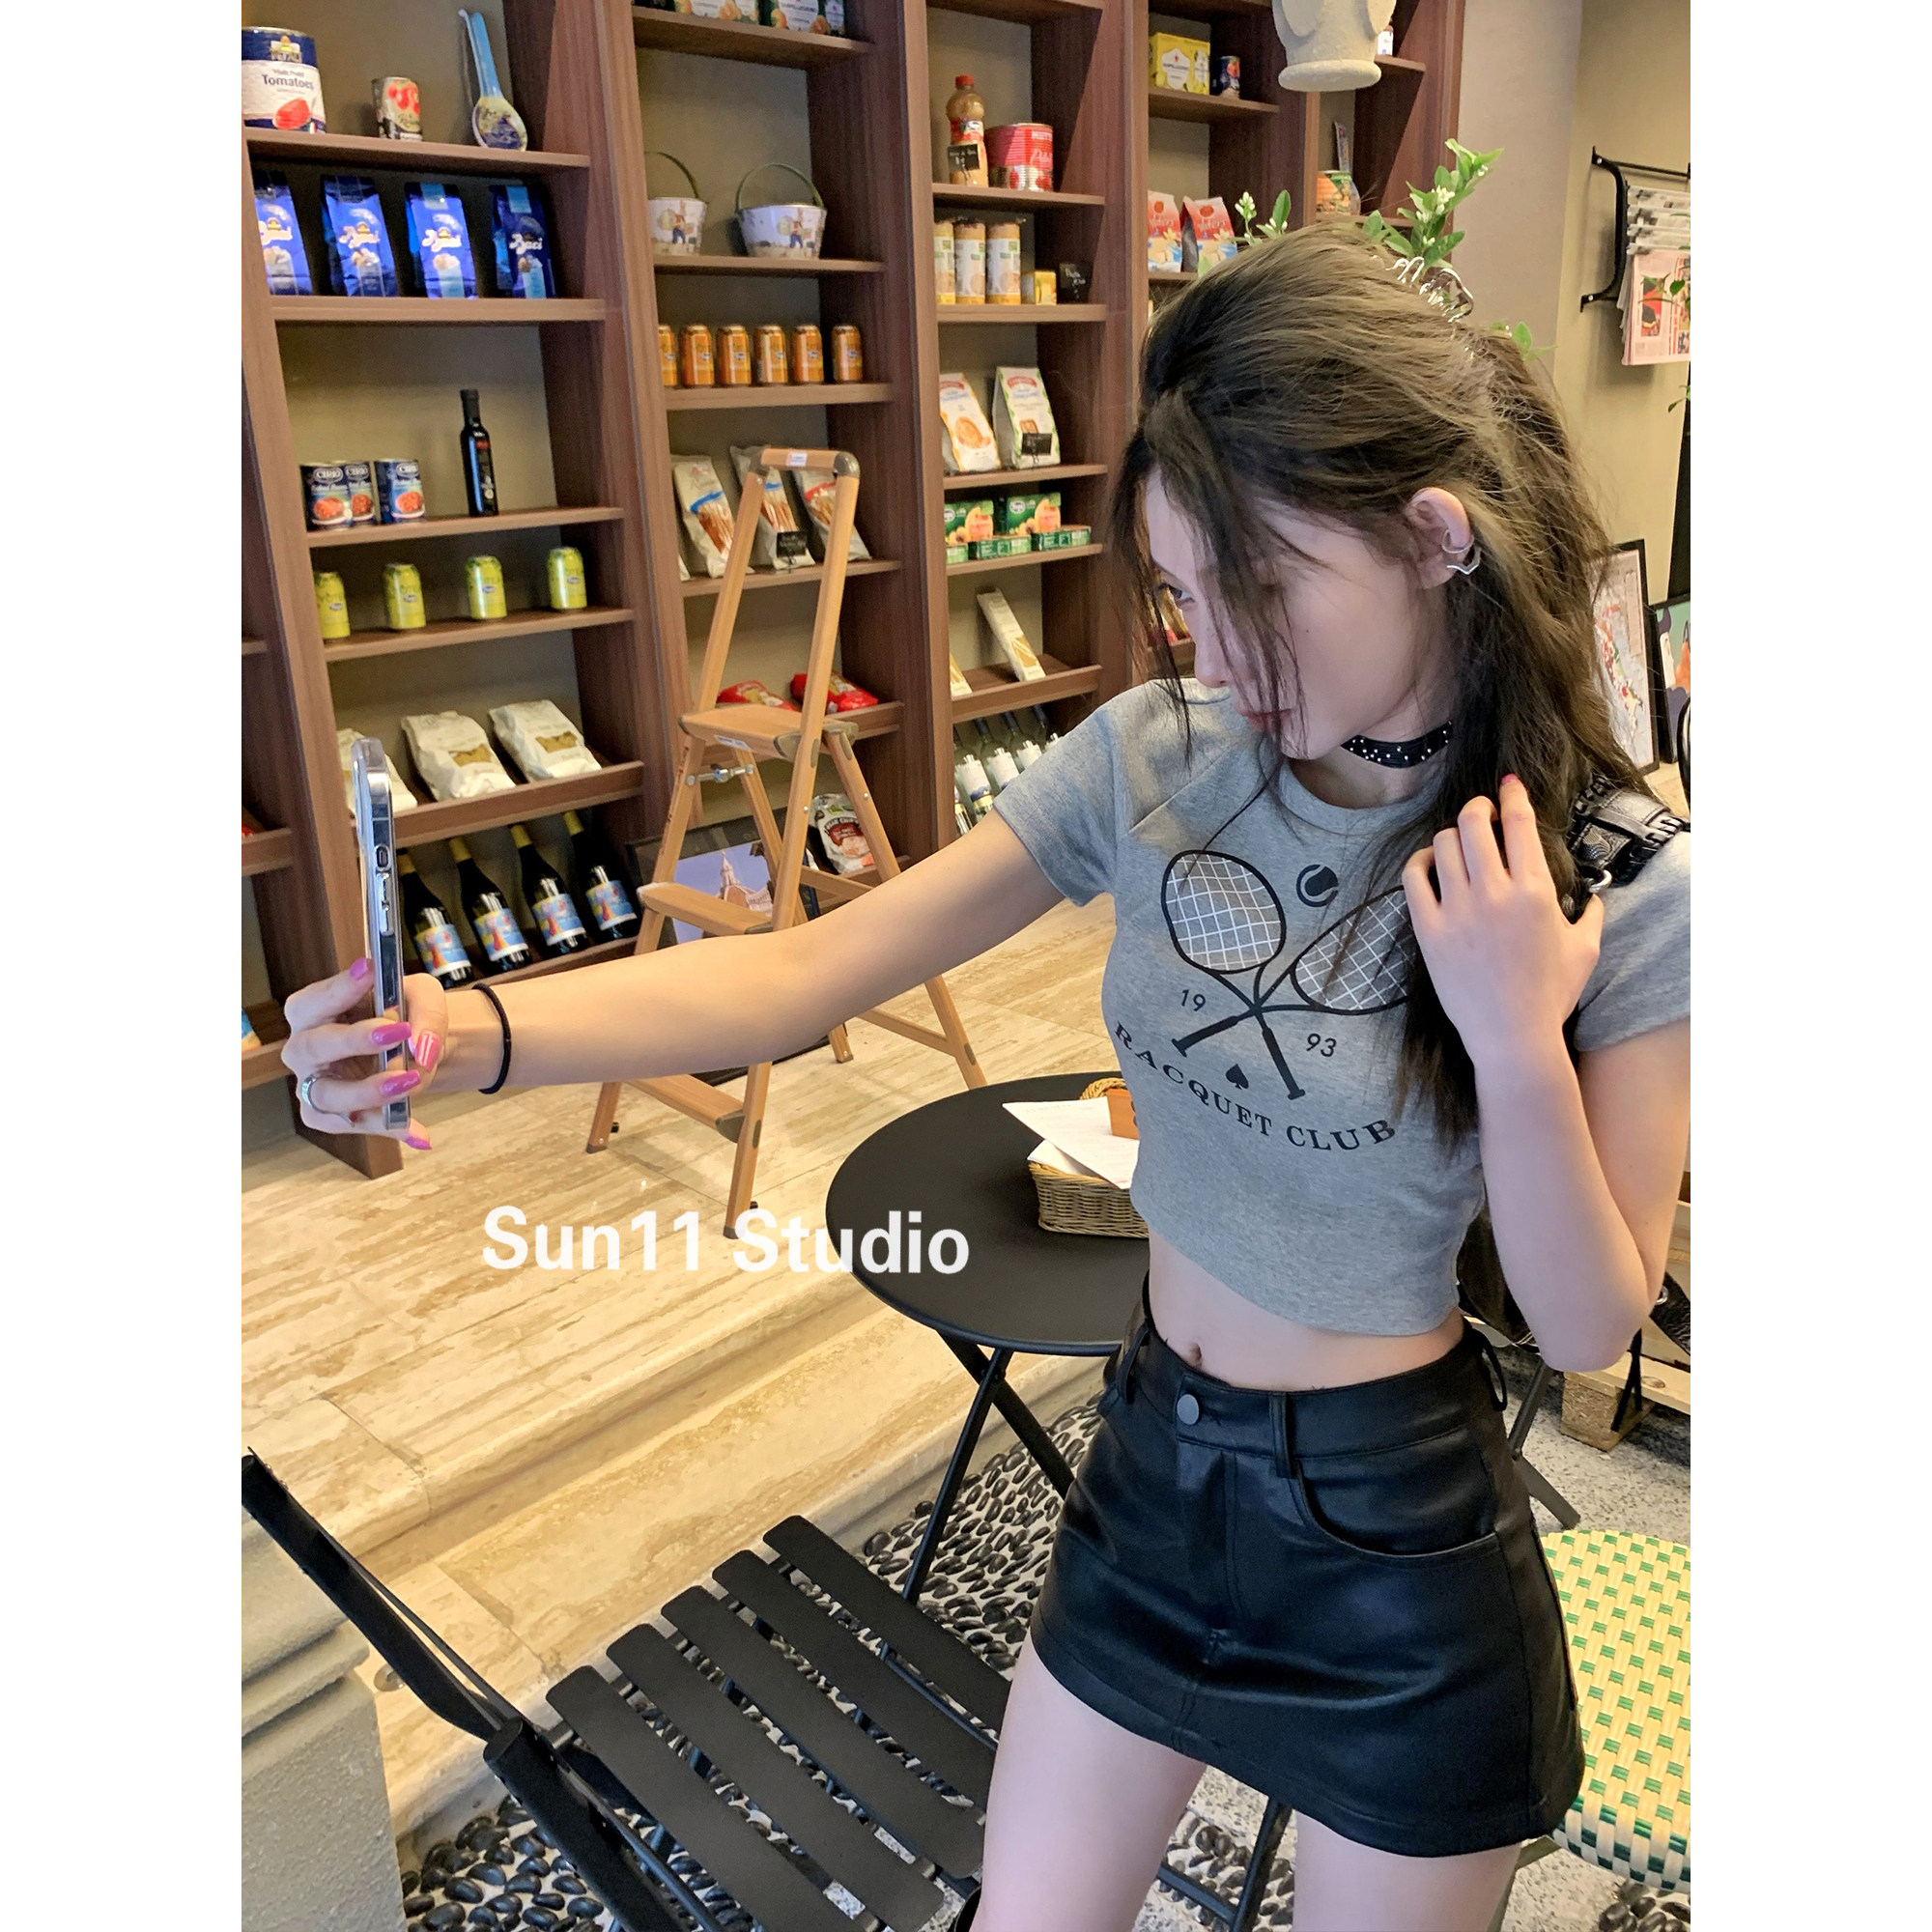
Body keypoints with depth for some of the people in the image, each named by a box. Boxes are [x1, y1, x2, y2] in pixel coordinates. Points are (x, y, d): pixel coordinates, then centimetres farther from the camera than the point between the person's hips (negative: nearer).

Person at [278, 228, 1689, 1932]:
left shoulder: (1631, 894, -19)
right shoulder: (1152, 758, -12)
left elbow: (1592, 1324, -13)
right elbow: (806, 972, -14)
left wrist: (1518, 1042, -29)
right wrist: (470, 1034, -28)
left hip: (1397, 1551, -2)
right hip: (1151, 1474, 3)